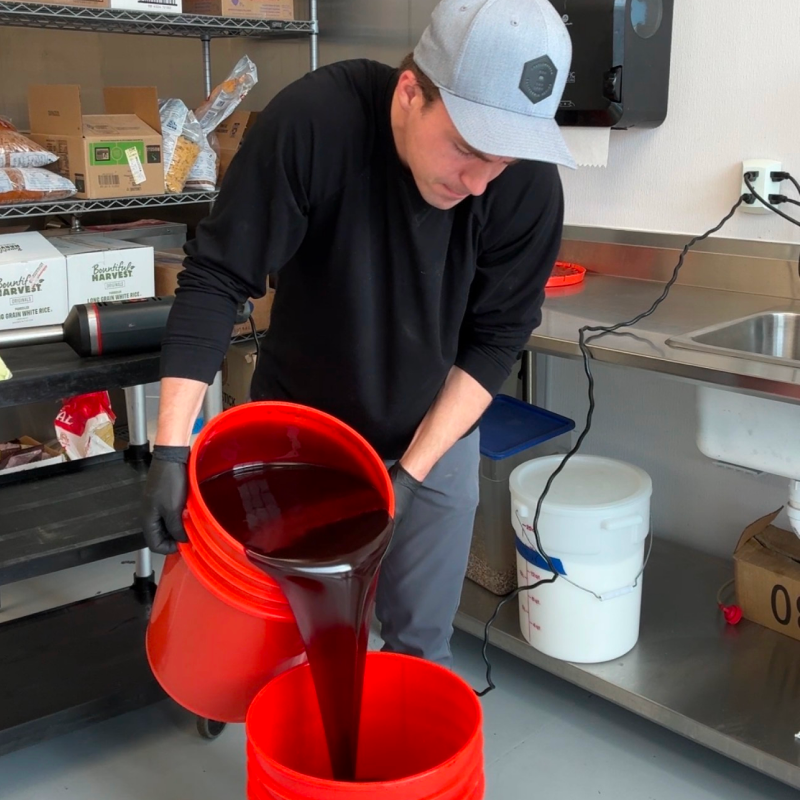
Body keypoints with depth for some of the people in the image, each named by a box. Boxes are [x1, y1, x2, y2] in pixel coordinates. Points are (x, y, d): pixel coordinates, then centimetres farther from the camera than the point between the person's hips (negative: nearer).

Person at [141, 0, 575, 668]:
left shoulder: (530, 185, -21)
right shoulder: (312, 121, -27)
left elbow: (496, 338, -12)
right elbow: (216, 279, -22)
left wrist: (411, 472, -17)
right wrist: (173, 446, -25)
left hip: (435, 434, 1)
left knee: (420, 645, 9)